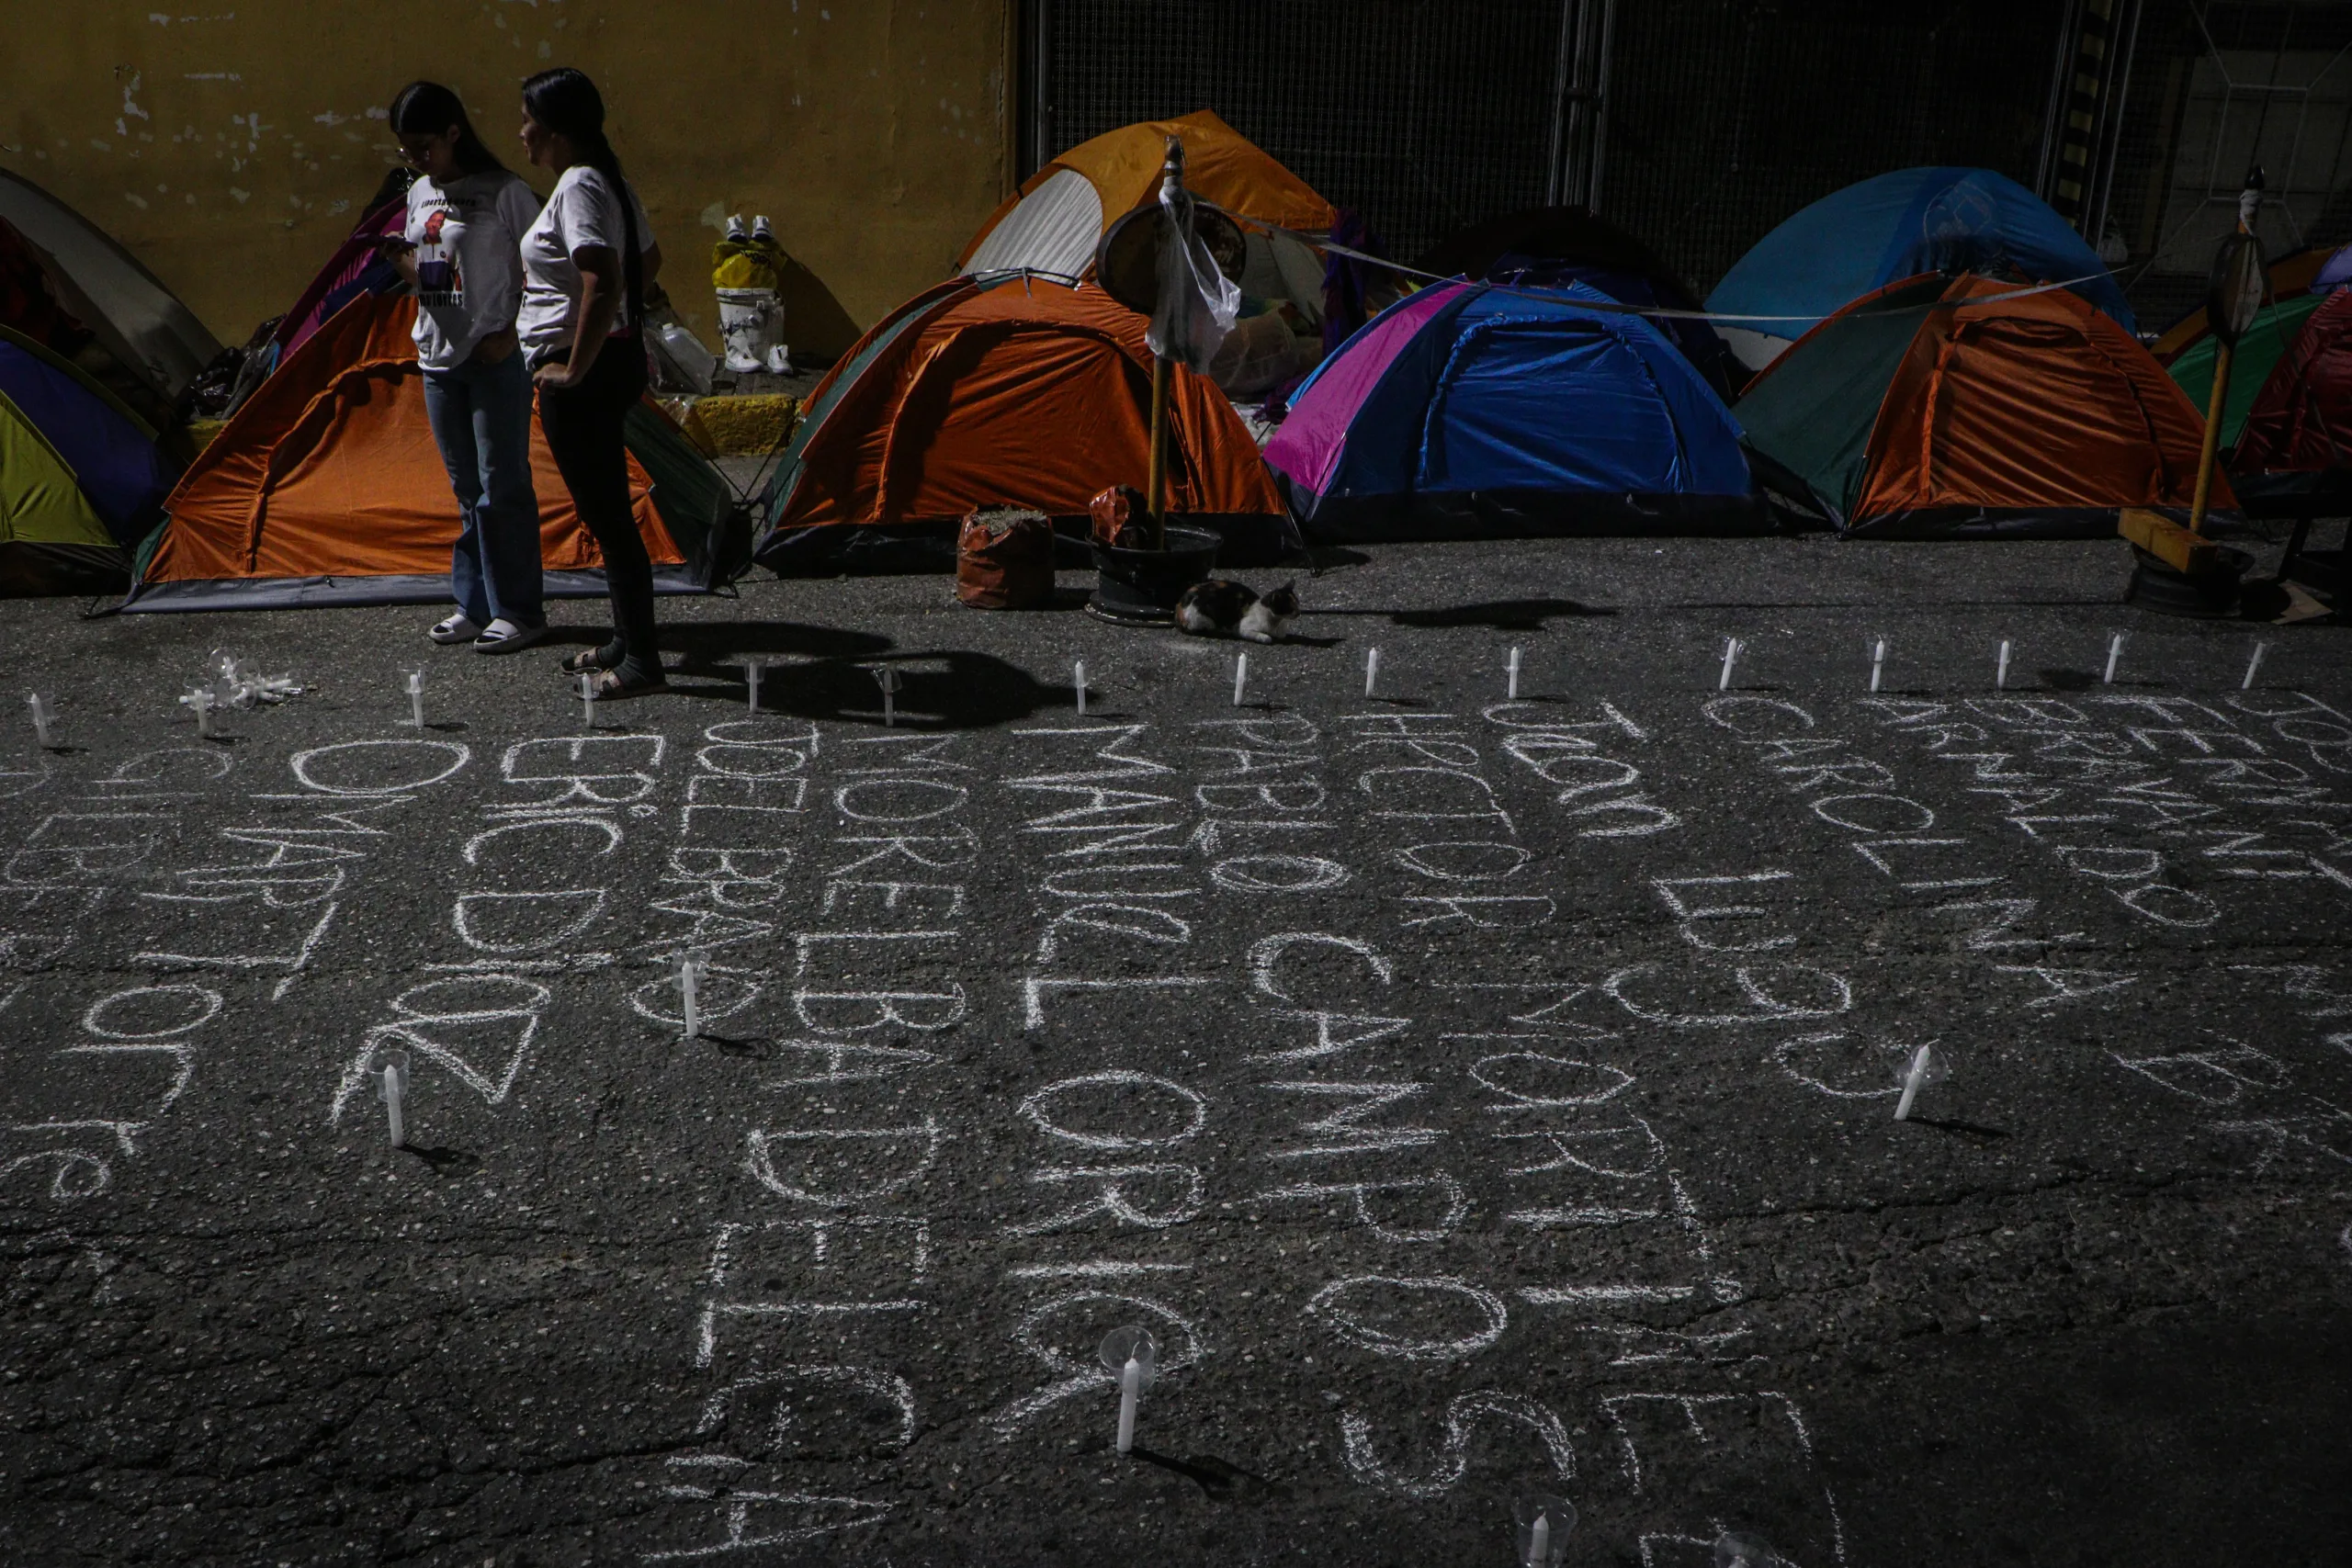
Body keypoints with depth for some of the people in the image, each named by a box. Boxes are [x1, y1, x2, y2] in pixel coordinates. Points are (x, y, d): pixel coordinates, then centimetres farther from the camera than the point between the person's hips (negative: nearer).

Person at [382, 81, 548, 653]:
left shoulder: (503, 192, -9)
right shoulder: (420, 194, 13)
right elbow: (423, 279, 19)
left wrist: (510, 332, -16)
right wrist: (400, 259, -2)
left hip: (495, 360, -7)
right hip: (439, 359, 7)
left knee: (501, 486, -5)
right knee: (467, 489, 12)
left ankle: (518, 611, 2)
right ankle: (475, 606, 18)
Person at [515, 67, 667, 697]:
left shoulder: (577, 188, -18)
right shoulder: (608, 181, 12)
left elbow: (603, 284, -30)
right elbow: (648, 260, 24)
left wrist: (575, 367, -23)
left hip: (582, 376, -10)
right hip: (616, 358, 10)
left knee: (606, 513, -5)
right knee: (606, 509, 17)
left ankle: (642, 662, 1)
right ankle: (627, 641, 27)